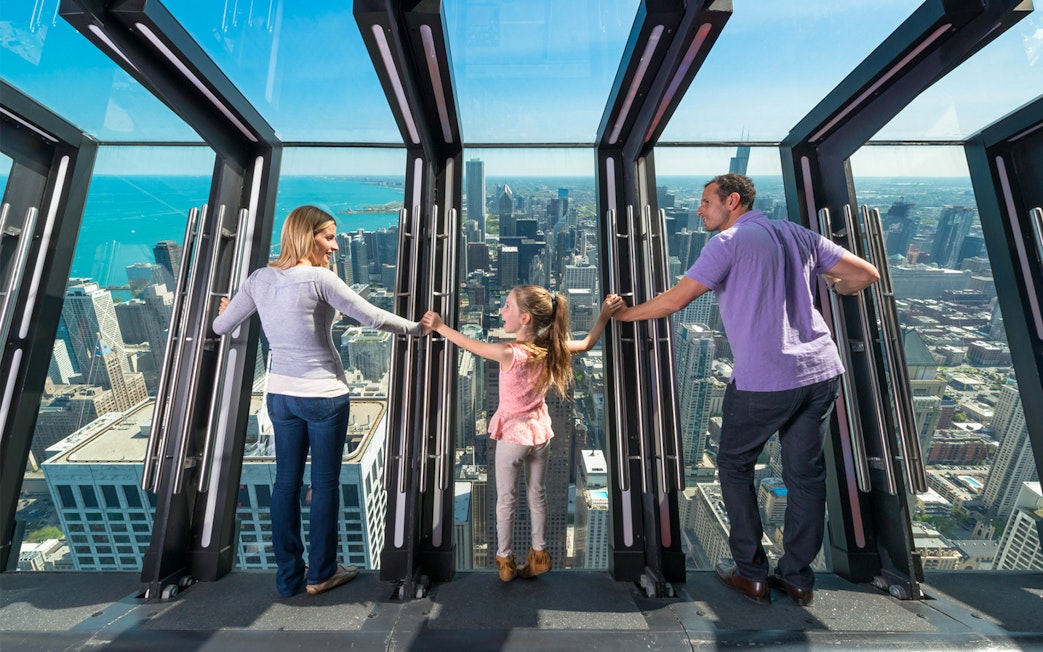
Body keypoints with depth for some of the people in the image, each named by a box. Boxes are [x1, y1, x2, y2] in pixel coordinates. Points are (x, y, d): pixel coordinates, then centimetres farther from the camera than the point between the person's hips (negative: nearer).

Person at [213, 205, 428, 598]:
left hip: (281, 395, 6)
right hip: (325, 396, -6)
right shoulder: (319, 278, -16)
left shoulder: (260, 278, 2)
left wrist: (225, 311, 34)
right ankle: (321, 573, 27)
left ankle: (288, 576, 31)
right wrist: (416, 328, -2)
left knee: (286, 482, 16)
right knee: (325, 484, 10)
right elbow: (372, 318, -16)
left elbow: (221, 327, 11)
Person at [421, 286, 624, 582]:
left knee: (506, 499, 14)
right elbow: (587, 343, 5)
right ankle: (539, 553, 37)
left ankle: (504, 559, 31)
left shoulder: (509, 353, -26)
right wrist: (605, 315, 9)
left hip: (512, 435, -5)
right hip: (540, 433, 5)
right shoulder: (552, 348, -11)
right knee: (537, 494, 21)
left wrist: (439, 326, -1)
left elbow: (470, 344, -12)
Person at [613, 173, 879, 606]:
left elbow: (674, 301, -12)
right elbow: (866, 274, 13)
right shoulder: (799, 234, 14)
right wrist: (830, 287, 33)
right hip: (821, 371, 7)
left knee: (735, 466, 12)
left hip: (763, 380, -7)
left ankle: (751, 574, 22)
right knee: (805, 473, 15)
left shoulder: (729, 241, -6)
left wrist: (622, 314, 1)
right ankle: (797, 578, 28)